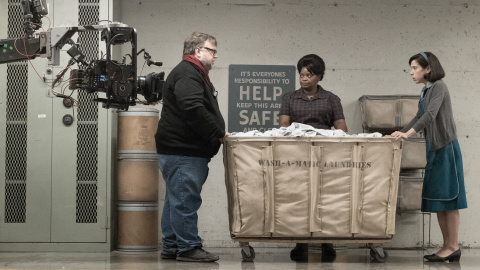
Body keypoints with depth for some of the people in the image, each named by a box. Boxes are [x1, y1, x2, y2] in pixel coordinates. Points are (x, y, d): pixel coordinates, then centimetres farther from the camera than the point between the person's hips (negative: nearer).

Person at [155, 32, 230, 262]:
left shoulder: (194, 74, 23)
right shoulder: (186, 74, -13)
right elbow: (193, 110, -25)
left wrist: (218, 133, 15)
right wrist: (218, 133, -17)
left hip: (184, 150, 11)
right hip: (182, 151, -11)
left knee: (177, 200, 13)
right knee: (185, 200, -8)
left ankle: (171, 247, 17)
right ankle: (188, 248, -6)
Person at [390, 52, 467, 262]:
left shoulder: (439, 87, -11)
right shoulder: (426, 91, 14)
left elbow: (430, 114, -25)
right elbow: (420, 117, 23)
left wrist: (408, 133, -35)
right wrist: (400, 132, 15)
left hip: (446, 148, -9)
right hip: (434, 149, 9)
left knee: (448, 198, -7)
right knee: (438, 199, 8)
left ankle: (453, 247, -5)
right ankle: (447, 246, 12)